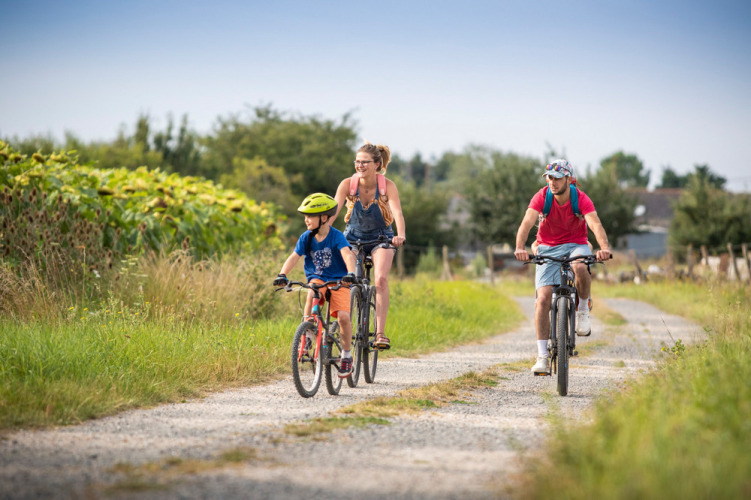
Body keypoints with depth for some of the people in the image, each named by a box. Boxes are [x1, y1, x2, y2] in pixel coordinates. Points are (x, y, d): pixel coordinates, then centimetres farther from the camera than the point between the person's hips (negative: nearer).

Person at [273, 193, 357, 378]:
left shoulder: (336, 236, -15)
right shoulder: (306, 238, -3)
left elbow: (347, 254, -29)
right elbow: (294, 257, -12)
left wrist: (351, 273, -48)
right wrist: (282, 275, -29)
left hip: (338, 280, -2)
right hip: (317, 278, 2)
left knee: (343, 316, -19)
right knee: (312, 294, -34)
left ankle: (346, 354, 3)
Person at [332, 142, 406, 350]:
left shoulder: (387, 186, -19)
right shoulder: (348, 184, -16)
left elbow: (397, 212, -32)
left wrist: (401, 235, -51)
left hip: (380, 238, -2)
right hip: (353, 237, 2)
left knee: (380, 279, -24)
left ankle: (380, 332, -23)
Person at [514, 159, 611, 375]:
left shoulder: (581, 199, -16)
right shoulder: (541, 197, -15)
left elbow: (595, 224, -31)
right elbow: (527, 222, -29)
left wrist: (604, 248, -51)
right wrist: (520, 248, -48)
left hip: (576, 245, -1)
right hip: (548, 248, 1)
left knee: (580, 267, -38)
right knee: (543, 298, -14)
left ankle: (583, 309, -9)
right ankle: (543, 357, -9)